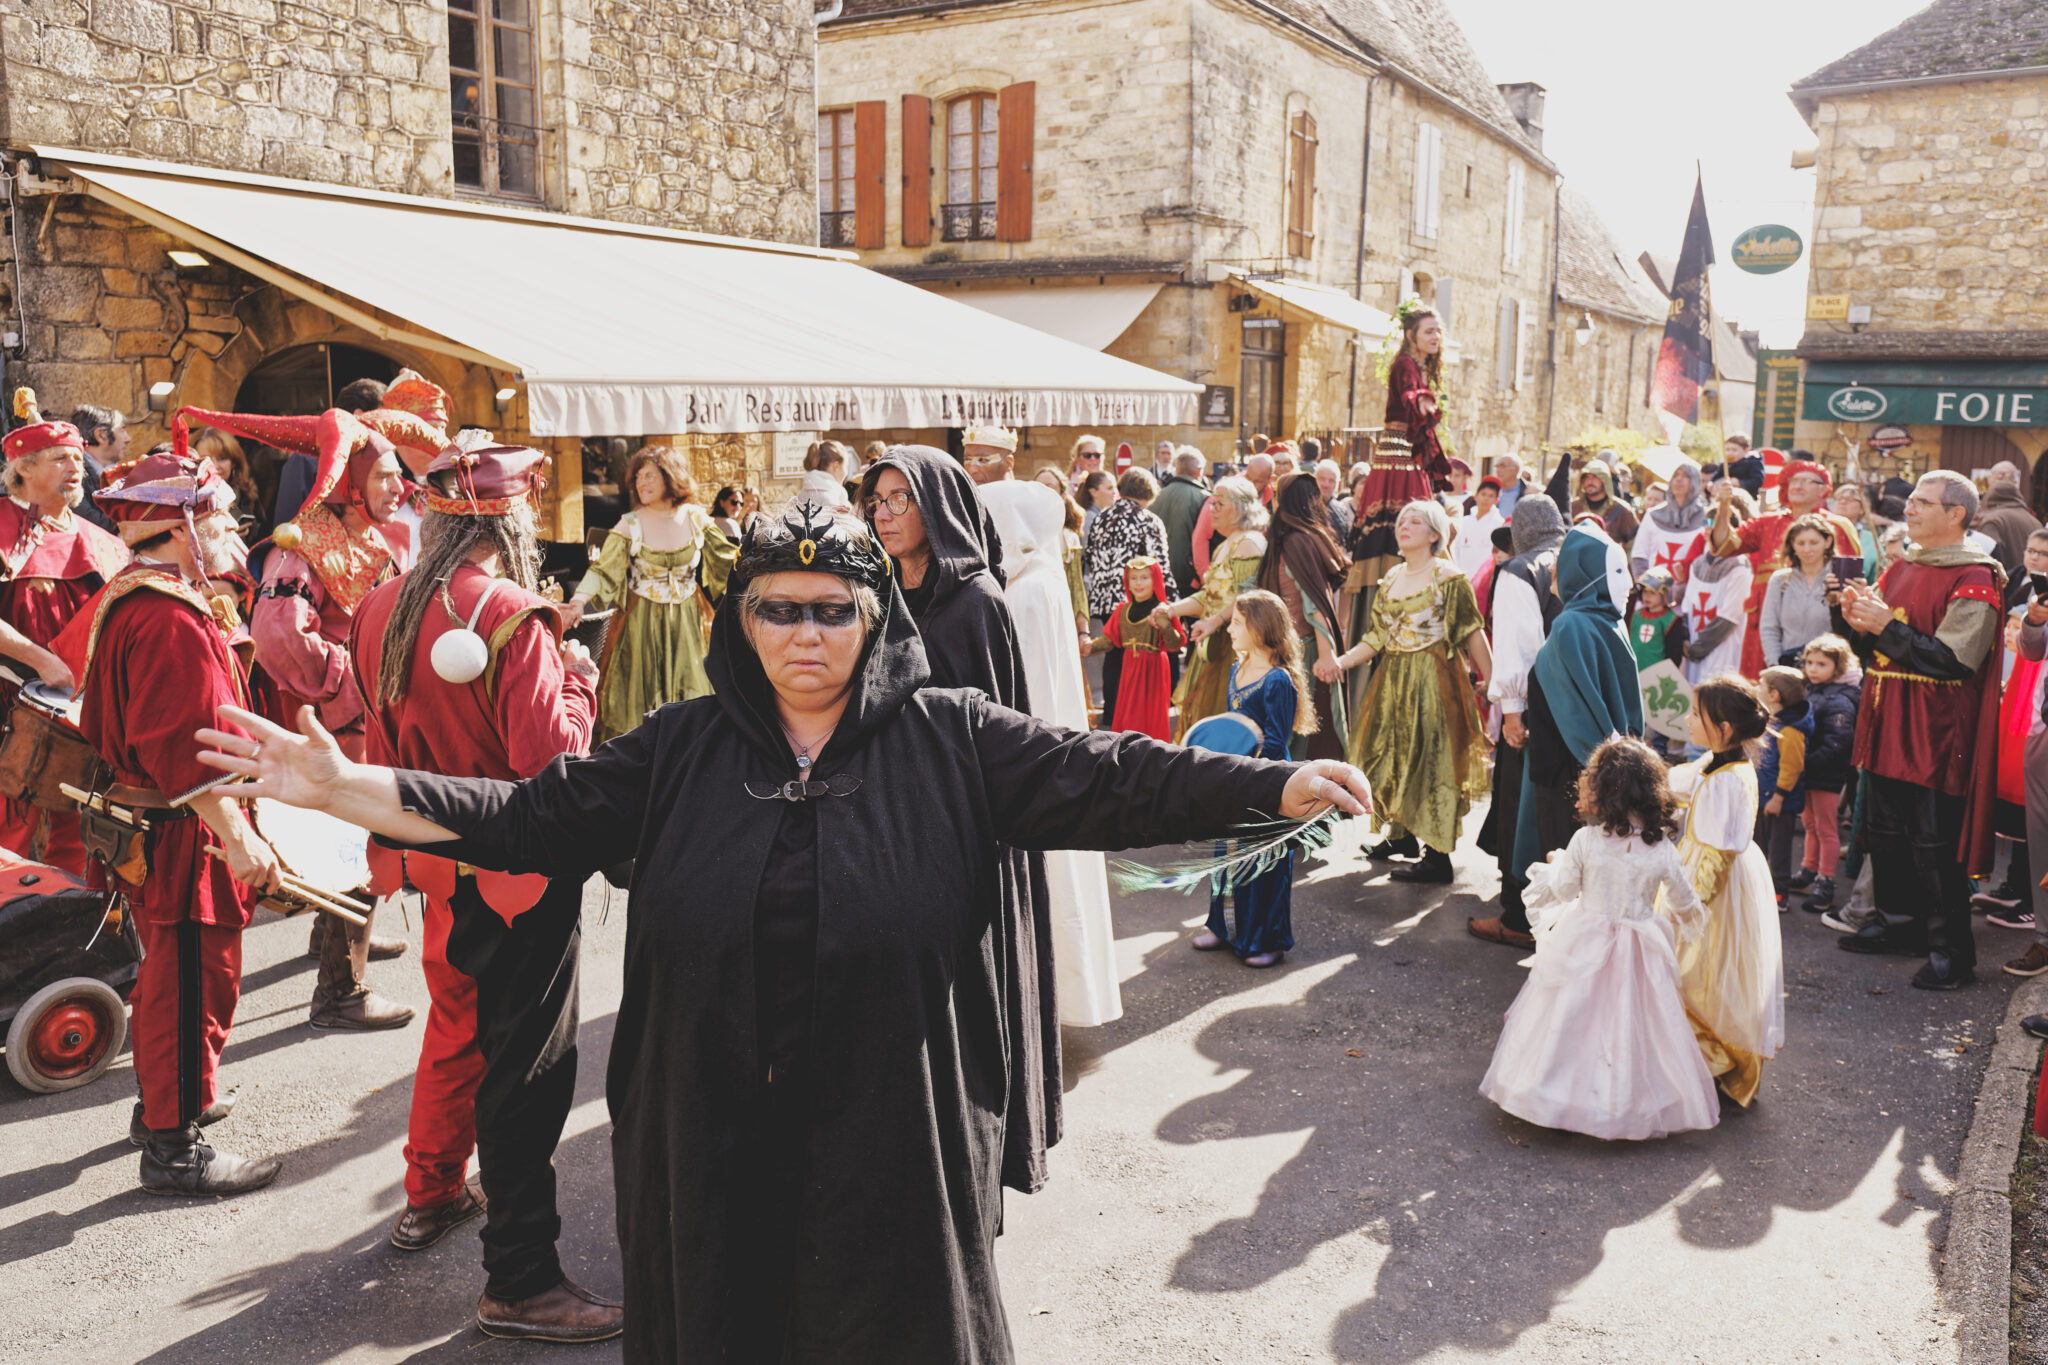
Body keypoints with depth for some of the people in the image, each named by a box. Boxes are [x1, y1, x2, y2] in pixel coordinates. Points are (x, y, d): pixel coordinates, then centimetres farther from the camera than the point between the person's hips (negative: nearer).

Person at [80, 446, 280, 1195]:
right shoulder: (173, 621, -23)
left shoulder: (125, 601, 11)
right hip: (183, 837, -11)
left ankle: (169, 1098, 41)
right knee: (193, 984, -1)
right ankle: (173, 1147, 10)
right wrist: (237, 836, -26)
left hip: (148, 829, 11)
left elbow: (107, 722, 20)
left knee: (171, 977, 25)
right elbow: (188, 746, -28)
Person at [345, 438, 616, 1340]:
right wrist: (577, 677, -9)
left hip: (440, 858, 8)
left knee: (456, 1024, 27)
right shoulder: (513, 618, -22)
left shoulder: (381, 612, 1)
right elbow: (552, 757, -26)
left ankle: (432, 1195, 45)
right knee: (527, 1060, 0)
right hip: (520, 869, -8)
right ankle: (519, 1280, 7)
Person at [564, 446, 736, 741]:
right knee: (640, 695, 2)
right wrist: (579, 601, -31)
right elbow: (603, 570, -15)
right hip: (642, 624, -2)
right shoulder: (630, 525, -7)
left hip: (686, 622, 2)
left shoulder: (696, 518, -1)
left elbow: (727, 558, 7)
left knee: (687, 690, 7)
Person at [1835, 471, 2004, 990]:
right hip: (1888, 725, 8)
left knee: (1935, 844, -3)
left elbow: (1953, 661, -20)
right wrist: (1859, 622, -2)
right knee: (1887, 831, 15)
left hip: (1936, 733, -8)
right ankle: (1898, 922, 29)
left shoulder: (1975, 581, -11)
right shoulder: (1901, 571, 13)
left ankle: (1950, 950, 7)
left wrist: (1887, 626, -21)